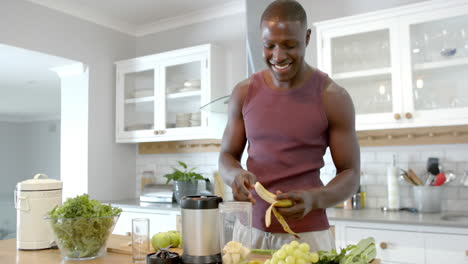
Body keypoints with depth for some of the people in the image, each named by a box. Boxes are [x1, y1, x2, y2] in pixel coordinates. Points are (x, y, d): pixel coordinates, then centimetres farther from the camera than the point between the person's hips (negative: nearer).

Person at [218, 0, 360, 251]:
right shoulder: (244, 92, 1)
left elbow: (350, 174, -4)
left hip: (308, 233, -2)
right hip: (251, 228, 3)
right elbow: (227, 155, 6)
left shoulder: (333, 97, -8)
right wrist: (236, 175, -18)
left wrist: (314, 199, -24)